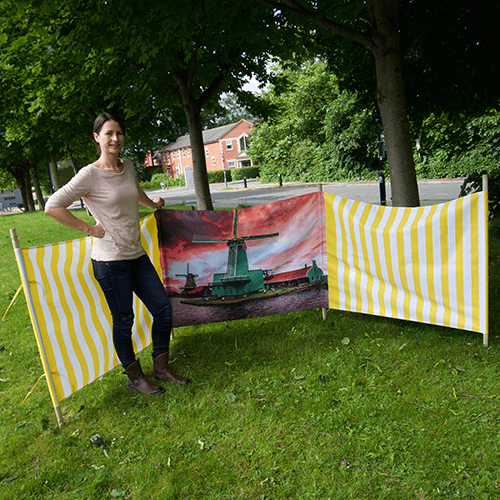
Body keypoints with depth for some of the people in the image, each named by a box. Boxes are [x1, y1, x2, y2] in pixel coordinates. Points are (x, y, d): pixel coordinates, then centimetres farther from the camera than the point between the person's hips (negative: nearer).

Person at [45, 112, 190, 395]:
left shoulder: (128, 167, 9)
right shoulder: (90, 174, -11)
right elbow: (53, 206, -12)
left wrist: (153, 204, 43)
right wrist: (88, 228, -11)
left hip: (137, 255, 7)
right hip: (110, 260, -7)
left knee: (163, 309, 7)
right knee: (124, 320, 4)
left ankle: (161, 368, 25)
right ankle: (135, 378, 24)